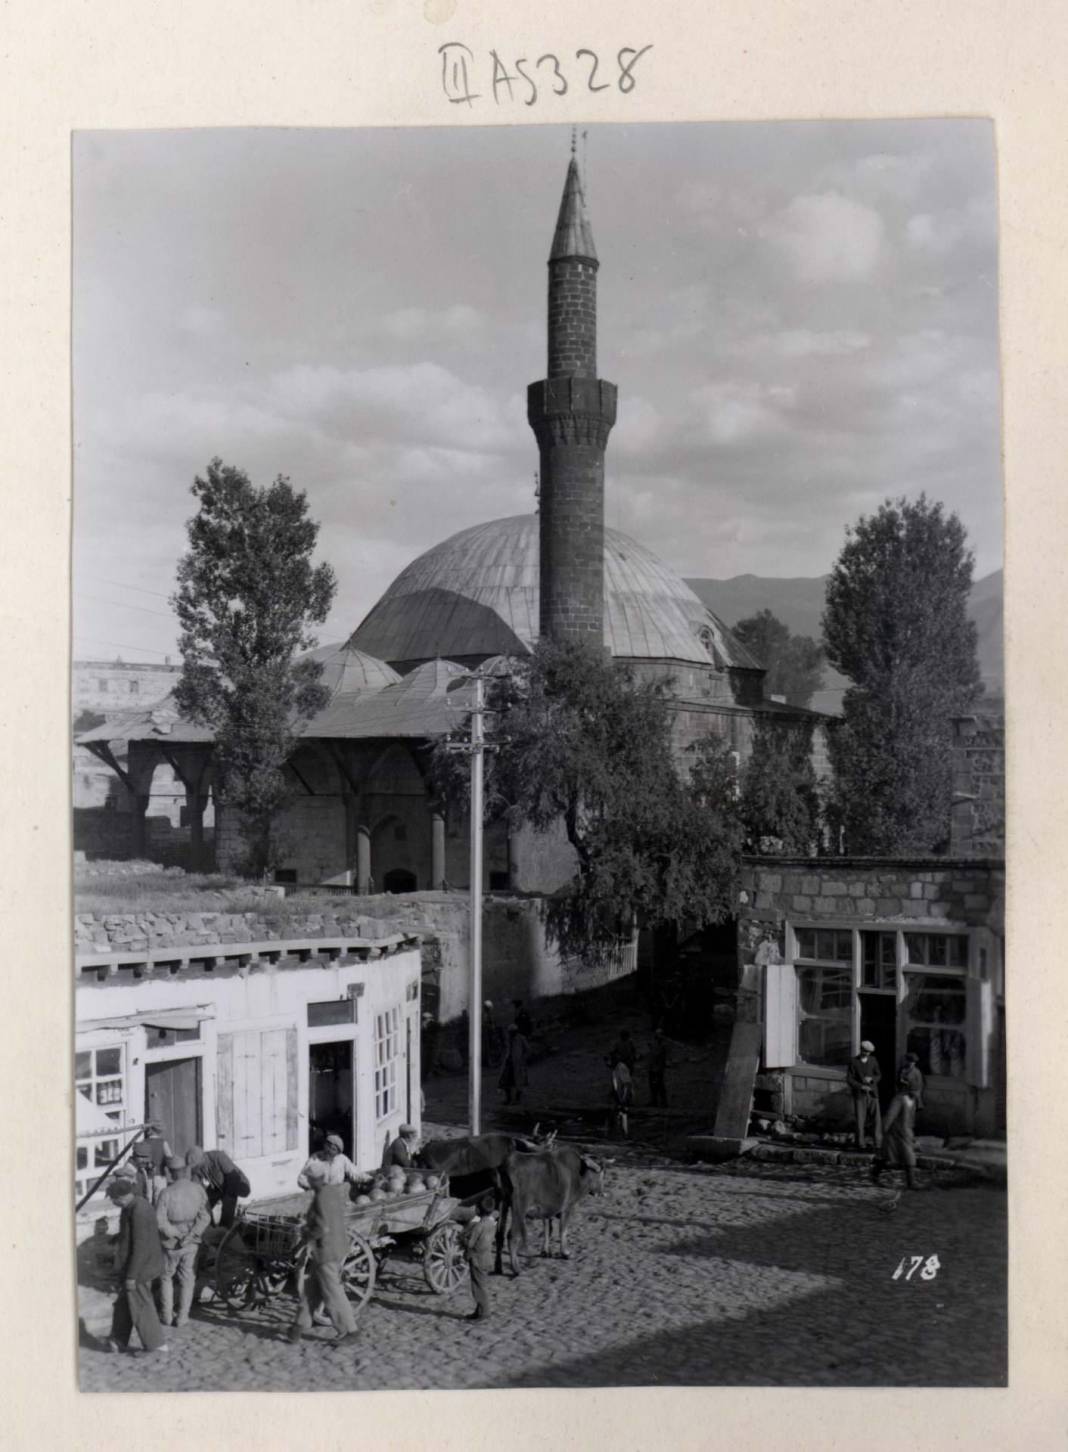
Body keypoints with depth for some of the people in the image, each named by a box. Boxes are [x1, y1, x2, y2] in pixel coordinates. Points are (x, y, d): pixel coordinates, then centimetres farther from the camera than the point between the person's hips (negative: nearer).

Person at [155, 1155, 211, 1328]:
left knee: (166, 1277, 19)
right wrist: (191, 1235, -16)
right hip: (191, 1244, 2)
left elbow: (160, 1221, -22)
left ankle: (167, 1315, 19)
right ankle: (182, 1317, 15)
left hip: (171, 1243, -2)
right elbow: (205, 1217, -15)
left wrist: (176, 1235, -12)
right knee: (187, 1280, 14)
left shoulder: (166, 1193, -16)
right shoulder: (198, 1189, -10)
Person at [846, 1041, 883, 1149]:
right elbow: (849, 1079, -8)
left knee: (876, 1119, -4)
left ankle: (878, 1143, 3)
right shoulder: (853, 1061, -6)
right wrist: (861, 1086, -20)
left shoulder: (873, 1060, 2)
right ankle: (861, 1144, 8)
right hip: (859, 1095, -2)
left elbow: (878, 1076, 6)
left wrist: (871, 1079, -17)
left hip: (872, 1093, 2)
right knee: (860, 1119, -2)